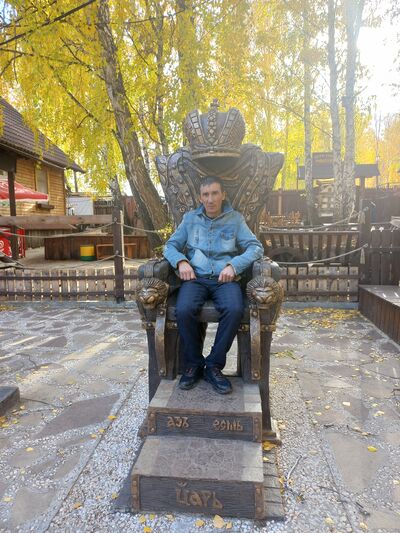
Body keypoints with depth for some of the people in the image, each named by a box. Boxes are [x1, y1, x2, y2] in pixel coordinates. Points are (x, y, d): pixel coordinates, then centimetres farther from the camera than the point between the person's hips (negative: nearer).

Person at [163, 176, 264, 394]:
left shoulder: (235, 219, 11)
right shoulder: (190, 218, 15)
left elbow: (256, 247, 3)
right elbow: (170, 246, 13)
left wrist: (234, 265, -14)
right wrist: (181, 261, -9)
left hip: (225, 278, 0)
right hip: (195, 277, 1)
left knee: (234, 310, -33)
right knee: (184, 310, -31)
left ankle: (214, 366, -15)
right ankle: (193, 364, -9)